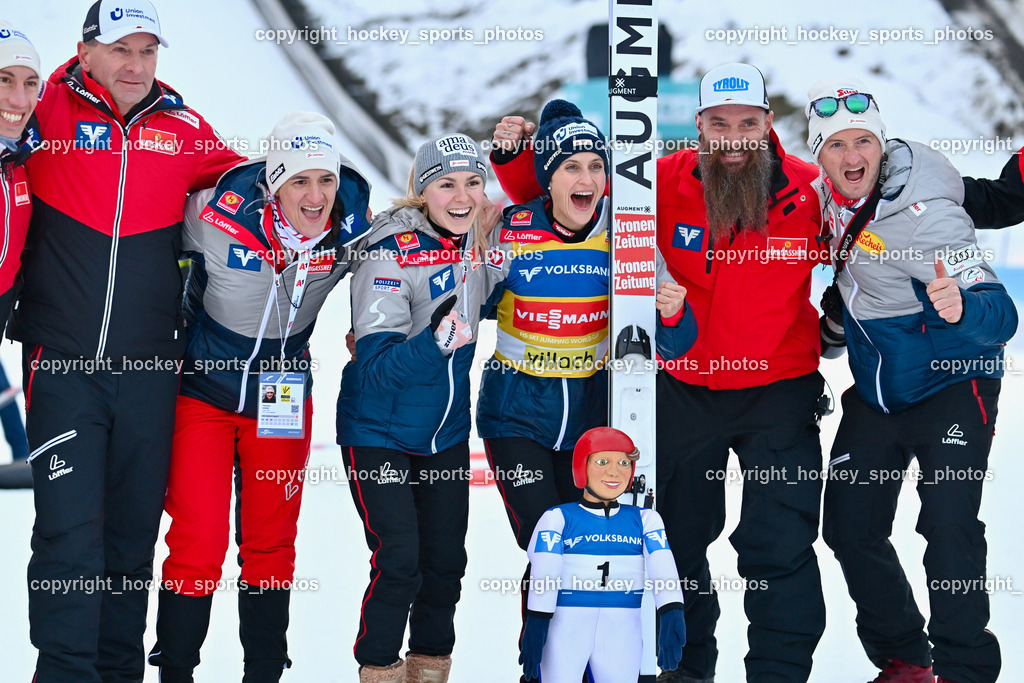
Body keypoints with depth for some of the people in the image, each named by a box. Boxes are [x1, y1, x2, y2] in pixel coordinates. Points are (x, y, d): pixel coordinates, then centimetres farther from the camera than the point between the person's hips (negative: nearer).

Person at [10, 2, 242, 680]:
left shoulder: (184, 129, 8)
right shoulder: (47, 113, 0)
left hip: (149, 367, 3)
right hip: (61, 362, -3)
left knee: (134, 532, 10)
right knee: (70, 529, -9)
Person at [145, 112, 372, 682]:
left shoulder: (351, 227, -15)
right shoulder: (219, 216, -26)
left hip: (283, 396, 3)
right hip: (203, 390, -3)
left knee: (272, 543, 11)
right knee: (197, 544, -6)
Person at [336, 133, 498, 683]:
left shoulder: (473, 241, -3)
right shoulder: (391, 254, -22)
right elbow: (378, 365, -27)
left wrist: (486, 246, 0)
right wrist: (438, 339, -43)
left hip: (446, 435, 6)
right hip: (379, 433, -6)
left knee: (446, 563, 9)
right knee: (399, 563, -12)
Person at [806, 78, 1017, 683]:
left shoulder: (925, 215, -27)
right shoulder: (834, 197, -6)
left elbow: (1001, 314, -34)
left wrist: (960, 308, -53)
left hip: (952, 388, -7)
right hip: (875, 393, 7)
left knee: (948, 532, -19)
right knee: (850, 530, 7)